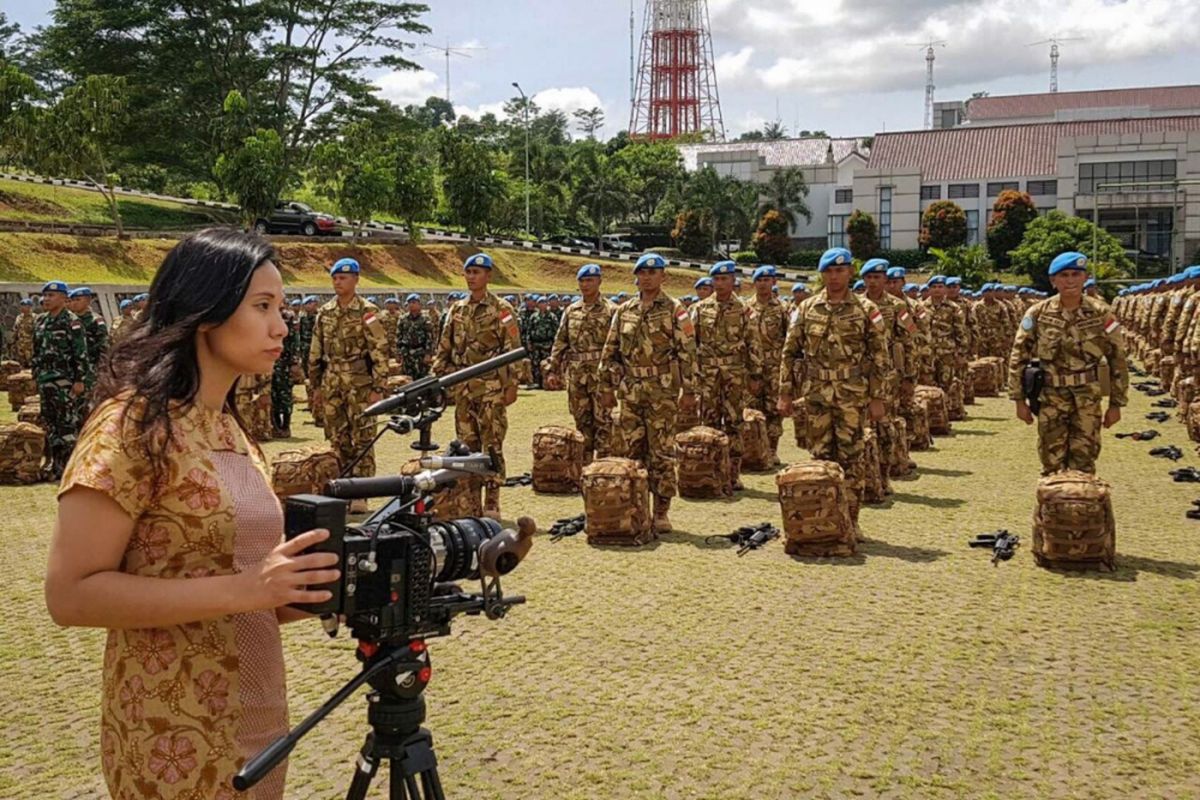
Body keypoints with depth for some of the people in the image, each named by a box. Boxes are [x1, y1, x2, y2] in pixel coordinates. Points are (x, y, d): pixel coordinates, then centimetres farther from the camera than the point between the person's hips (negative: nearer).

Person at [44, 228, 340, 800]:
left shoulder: (229, 428, 8)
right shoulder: (131, 424, -15)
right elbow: (71, 594, -20)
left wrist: (308, 592, -3)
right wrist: (241, 590, -26)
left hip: (253, 723, 8)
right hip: (175, 741, -8)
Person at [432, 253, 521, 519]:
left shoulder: (501, 310, -3)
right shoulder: (456, 310, 12)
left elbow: (513, 350, -6)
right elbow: (443, 349, 16)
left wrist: (512, 385, -11)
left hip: (492, 387, -5)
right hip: (462, 388, 5)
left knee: (492, 445, -2)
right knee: (466, 444, 9)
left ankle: (492, 501, 3)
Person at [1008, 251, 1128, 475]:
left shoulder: (1101, 314, -2)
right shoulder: (1037, 314, -3)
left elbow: (1117, 359, 3)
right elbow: (1018, 357, 2)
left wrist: (1116, 404, 3)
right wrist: (1019, 400, 0)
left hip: (1088, 400, 0)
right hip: (1051, 398, 0)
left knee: (1084, 466, 4)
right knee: (1052, 465, 6)